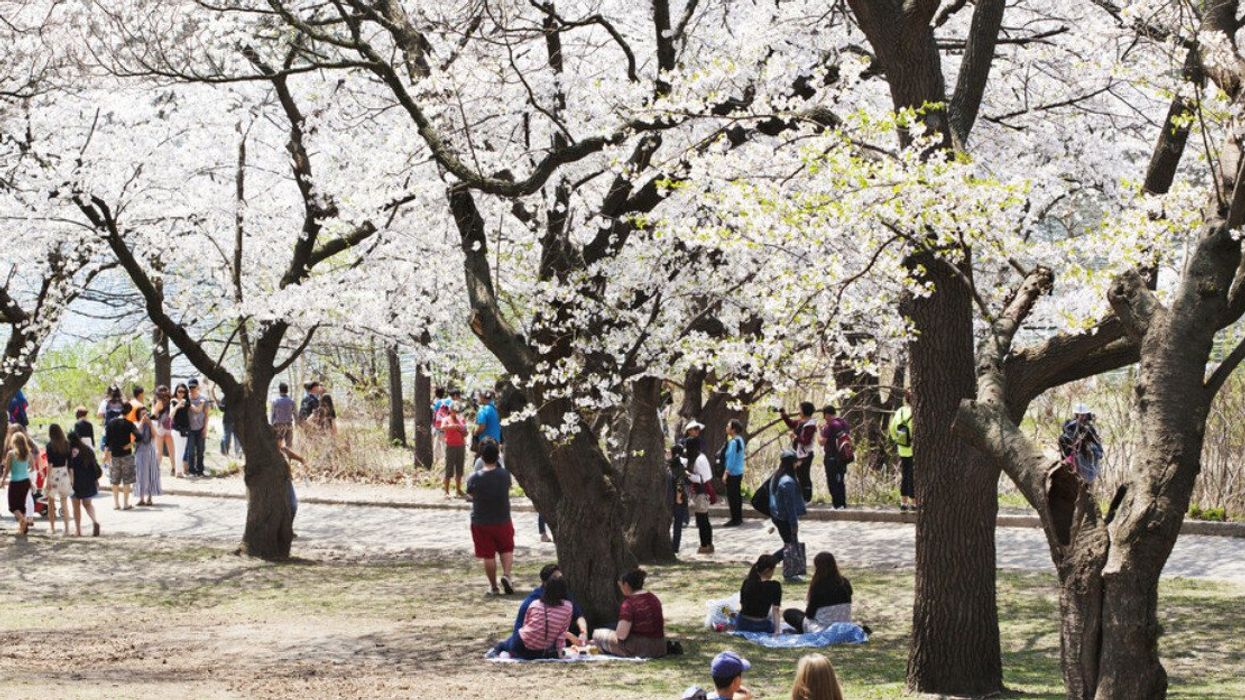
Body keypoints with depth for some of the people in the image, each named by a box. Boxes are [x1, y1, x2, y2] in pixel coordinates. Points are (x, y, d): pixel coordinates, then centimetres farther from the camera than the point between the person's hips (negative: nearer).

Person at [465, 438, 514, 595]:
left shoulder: (474, 478, -15)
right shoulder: (505, 474, -12)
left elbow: (470, 495, 2)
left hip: (481, 523, -1)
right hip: (503, 521, 1)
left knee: (488, 555, 10)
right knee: (506, 550, 19)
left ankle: (493, 586, 16)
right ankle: (506, 575, -2)